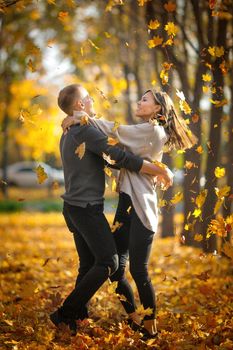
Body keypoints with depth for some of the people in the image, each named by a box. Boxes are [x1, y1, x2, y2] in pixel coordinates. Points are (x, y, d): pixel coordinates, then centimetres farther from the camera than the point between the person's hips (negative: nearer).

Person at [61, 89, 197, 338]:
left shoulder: (154, 131, -6)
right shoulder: (141, 134, 23)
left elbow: (115, 131, -11)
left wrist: (81, 118, -5)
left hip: (141, 208, -9)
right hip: (126, 205, 9)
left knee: (138, 271, -7)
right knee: (115, 268, 6)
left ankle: (150, 328, 5)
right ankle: (134, 320, 20)